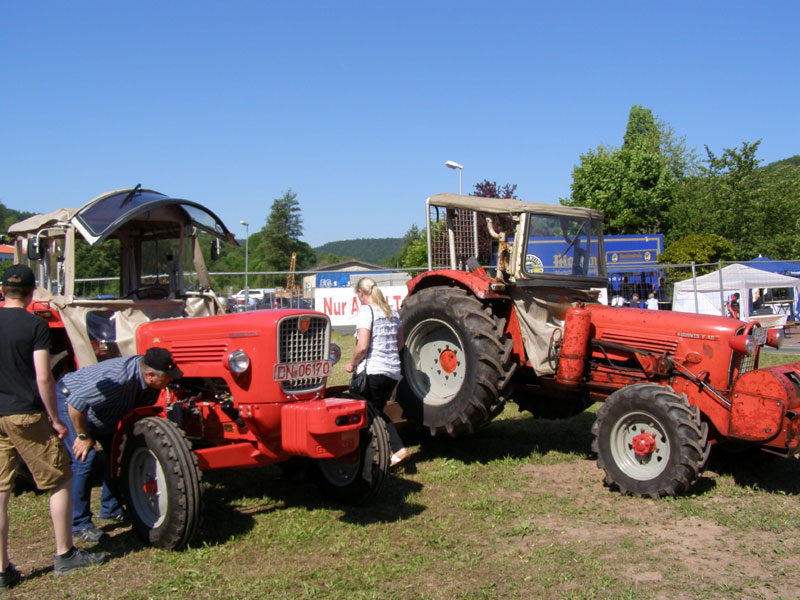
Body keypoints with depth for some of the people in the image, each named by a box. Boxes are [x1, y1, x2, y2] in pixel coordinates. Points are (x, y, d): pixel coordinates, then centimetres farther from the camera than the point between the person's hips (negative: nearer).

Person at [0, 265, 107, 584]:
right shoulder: (35, 325, -10)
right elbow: (44, 379, -14)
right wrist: (55, 418, -5)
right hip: (26, 415, -5)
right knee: (60, 480, 10)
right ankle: (64, 555, 16)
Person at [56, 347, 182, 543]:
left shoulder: (146, 367, -14)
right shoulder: (117, 379, -42)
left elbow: (145, 406, 4)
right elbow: (76, 403, -39)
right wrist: (83, 437, -27)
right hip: (68, 401, -9)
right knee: (85, 459, -18)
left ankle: (111, 509, 21)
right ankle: (79, 523, -6)